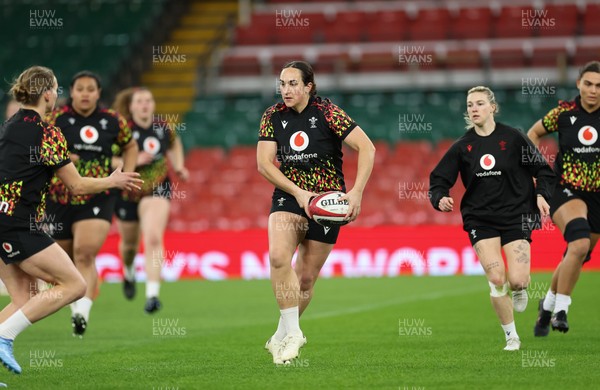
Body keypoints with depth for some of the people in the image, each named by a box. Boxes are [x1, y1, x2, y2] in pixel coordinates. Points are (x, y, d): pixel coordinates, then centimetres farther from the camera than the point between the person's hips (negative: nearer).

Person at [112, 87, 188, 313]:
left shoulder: (162, 128, -4)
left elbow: (174, 144, 20)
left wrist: (179, 166, 6)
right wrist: (133, 161, -30)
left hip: (157, 190, 0)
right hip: (127, 193, 0)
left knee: (154, 238, -22)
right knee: (129, 242, 18)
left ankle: (152, 294, -26)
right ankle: (129, 273, 55)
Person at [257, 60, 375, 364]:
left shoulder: (326, 112, -12)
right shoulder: (273, 116, -2)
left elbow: (367, 148, -15)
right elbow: (264, 163, -6)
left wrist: (357, 192, -24)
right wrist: (298, 192, -18)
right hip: (288, 197, 1)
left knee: (306, 278, 4)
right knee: (278, 256, -26)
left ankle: (282, 338, 26)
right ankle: (293, 333, -18)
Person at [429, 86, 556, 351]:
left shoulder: (512, 138, -2)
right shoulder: (462, 146, 2)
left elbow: (542, 169, 4)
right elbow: (439, 179, 4)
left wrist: (541, 194, -13)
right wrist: (440, 199, -17)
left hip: (515, 216, -1)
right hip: (480, 220, 1)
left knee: (516, 280, -14)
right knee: (496, 280, -14)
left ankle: (521, 287, 26)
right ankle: (511, 336, 4)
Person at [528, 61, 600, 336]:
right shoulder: (564, 112, -6)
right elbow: (533, 133, 11)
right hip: (565, 191, -3)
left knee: (577, 257, 9)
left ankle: (548, 305, 35)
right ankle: (560, 309, -17)